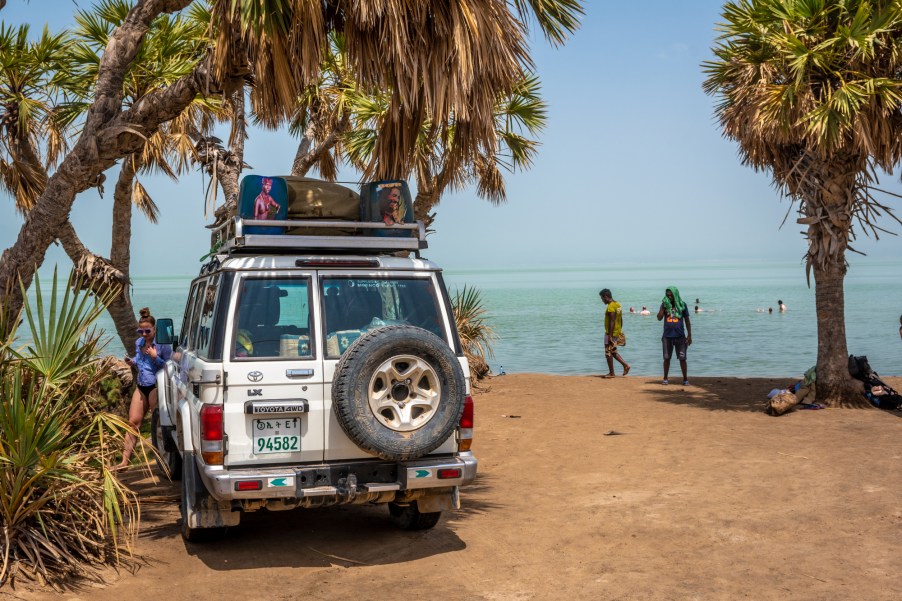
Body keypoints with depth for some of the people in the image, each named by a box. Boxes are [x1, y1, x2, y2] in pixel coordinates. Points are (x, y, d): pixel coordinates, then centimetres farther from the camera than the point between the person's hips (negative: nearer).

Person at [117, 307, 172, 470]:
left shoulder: (163, 344, -11)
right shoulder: (138, 343, 11)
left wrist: (155, 357, -24)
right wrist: (132, 361, 5)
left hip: (156, 387, -7)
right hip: (141, 386, 7)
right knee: (133, 421, 5)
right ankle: (125, 460, 8)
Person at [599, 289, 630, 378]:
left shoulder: (610, 307, -19)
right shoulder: (618, 305, 11)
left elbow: (612, 322, -24)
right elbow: (620, 320, 16)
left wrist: (609, 336, -23)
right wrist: (620, 331, 22)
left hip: (611, 333, -10)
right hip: (617, 332, 10)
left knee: (608, 353, 0)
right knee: (613, 351, 19)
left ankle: (611, 373, 5)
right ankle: (625, 365, 10)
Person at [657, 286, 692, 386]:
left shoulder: (682, 305, 1)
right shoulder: (665, 304, 3)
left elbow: (687, 321, 3)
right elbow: (659, 318, -8)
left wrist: (689, 335, -1)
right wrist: (663, 306, -16)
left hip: (680, 336, -1)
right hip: (667, 336, 1)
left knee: (682, 358, 1)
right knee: (667, 358, 8)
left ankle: (685, 379, 12)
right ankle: (665, 378, 18)